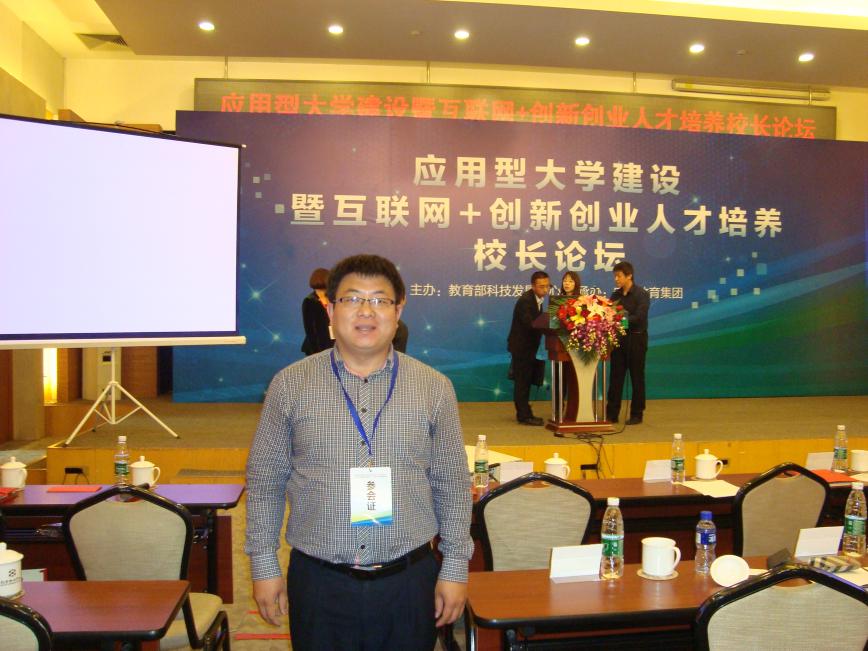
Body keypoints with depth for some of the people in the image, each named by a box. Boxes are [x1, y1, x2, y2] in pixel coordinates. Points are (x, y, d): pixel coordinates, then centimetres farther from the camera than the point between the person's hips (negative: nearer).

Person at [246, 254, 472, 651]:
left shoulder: (435, 388, -1)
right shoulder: (290, 385, -2)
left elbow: (453, 486, 3)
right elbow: (264, 483, 3)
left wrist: (455, 567, 3)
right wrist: (264, 566, 3)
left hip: (409, 581, 1)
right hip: (318, 583, 0)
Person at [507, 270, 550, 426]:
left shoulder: (537, 299, 9)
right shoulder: (525, 300, -19)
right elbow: (530, 323, -29)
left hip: (528, 346, 9)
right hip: (521, 346, -9)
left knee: (525, 381, 14)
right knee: (522, 381, -4)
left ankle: (523, 413, 21)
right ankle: (525, 415, 2)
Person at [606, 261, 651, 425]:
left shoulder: (641, 294, -8)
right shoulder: (616, 295, 9)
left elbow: (639, 317, -18)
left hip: (636, 339, -5)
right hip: (619, 338, 5)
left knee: (637, 377, 4)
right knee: (616, 376, 6)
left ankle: (636, 414, 13)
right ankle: (612, 413, 12)